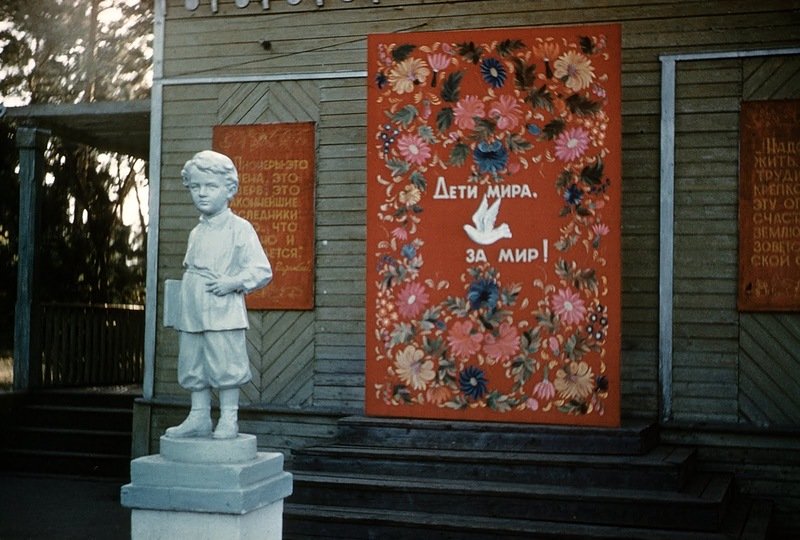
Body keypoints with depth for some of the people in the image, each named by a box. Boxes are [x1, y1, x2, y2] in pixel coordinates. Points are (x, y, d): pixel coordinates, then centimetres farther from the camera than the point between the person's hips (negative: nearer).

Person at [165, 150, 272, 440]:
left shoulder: (239, 228, -5)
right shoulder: (196, 233, 16)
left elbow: (262, 270, -8)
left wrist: (233, 282, -19)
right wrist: (183, 290, 11)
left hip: (224, 314, -7)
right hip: (191, 315, 7)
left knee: (226, 366, -3)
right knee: (193, 368, 10)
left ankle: (228, 419, 8)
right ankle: (199, 418, 21)